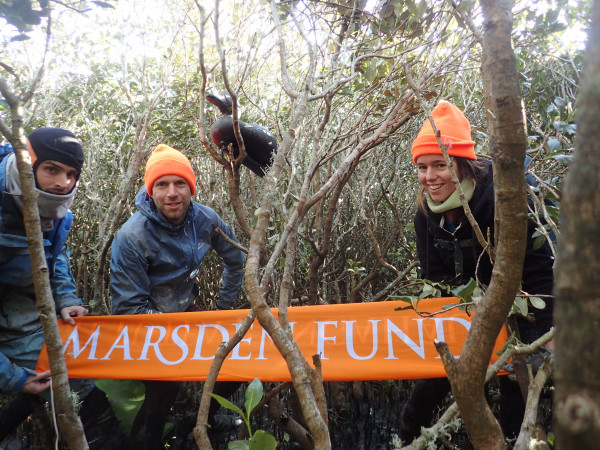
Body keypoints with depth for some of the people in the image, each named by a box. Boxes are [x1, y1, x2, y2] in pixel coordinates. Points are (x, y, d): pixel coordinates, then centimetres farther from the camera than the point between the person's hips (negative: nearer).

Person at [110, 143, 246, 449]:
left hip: (187, 311, 5)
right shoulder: (132, 237, -26)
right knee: (163, 392, -13)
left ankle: (207, 422, 29)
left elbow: (236, 260, 4)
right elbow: (128, 307, -20)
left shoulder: (205, 219, -14)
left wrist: (225, 305, 7)